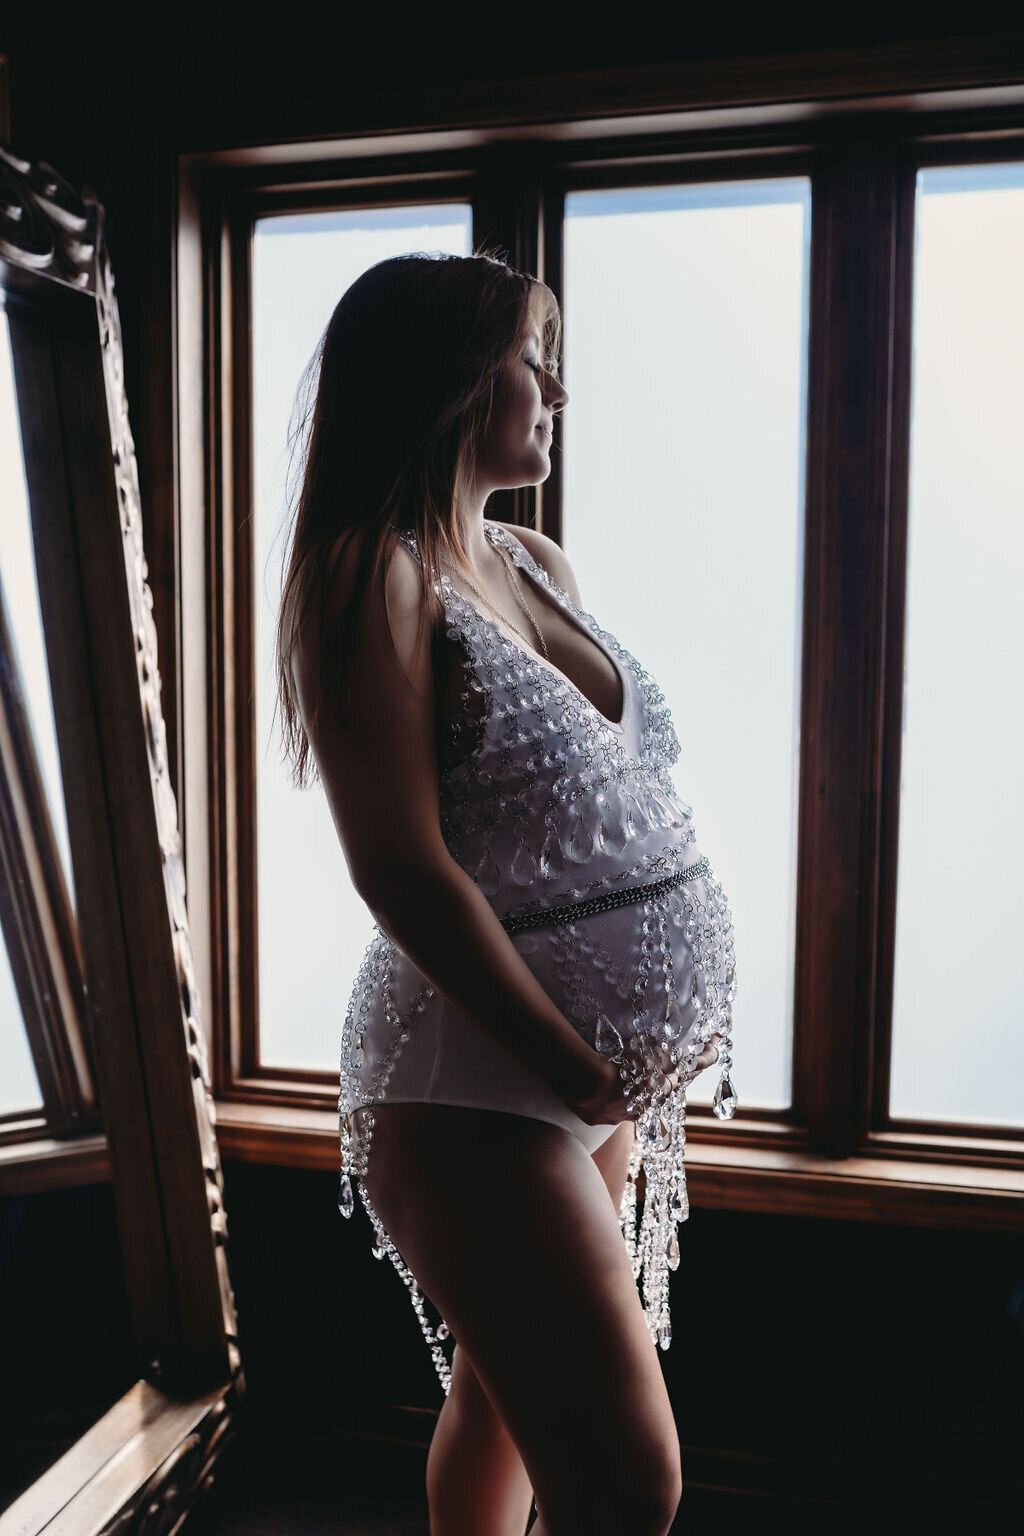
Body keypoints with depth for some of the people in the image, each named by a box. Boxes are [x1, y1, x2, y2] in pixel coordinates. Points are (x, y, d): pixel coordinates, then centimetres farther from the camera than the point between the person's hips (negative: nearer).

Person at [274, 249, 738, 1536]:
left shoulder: (539, 566, 11)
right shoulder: (375, 573, -14)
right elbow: (403, 871, -20)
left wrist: (648, 1036, 6)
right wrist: (574, 1068, -17)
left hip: (614, 1072, 8)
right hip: (481, 1078, -7)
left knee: (504, 1401, 23)